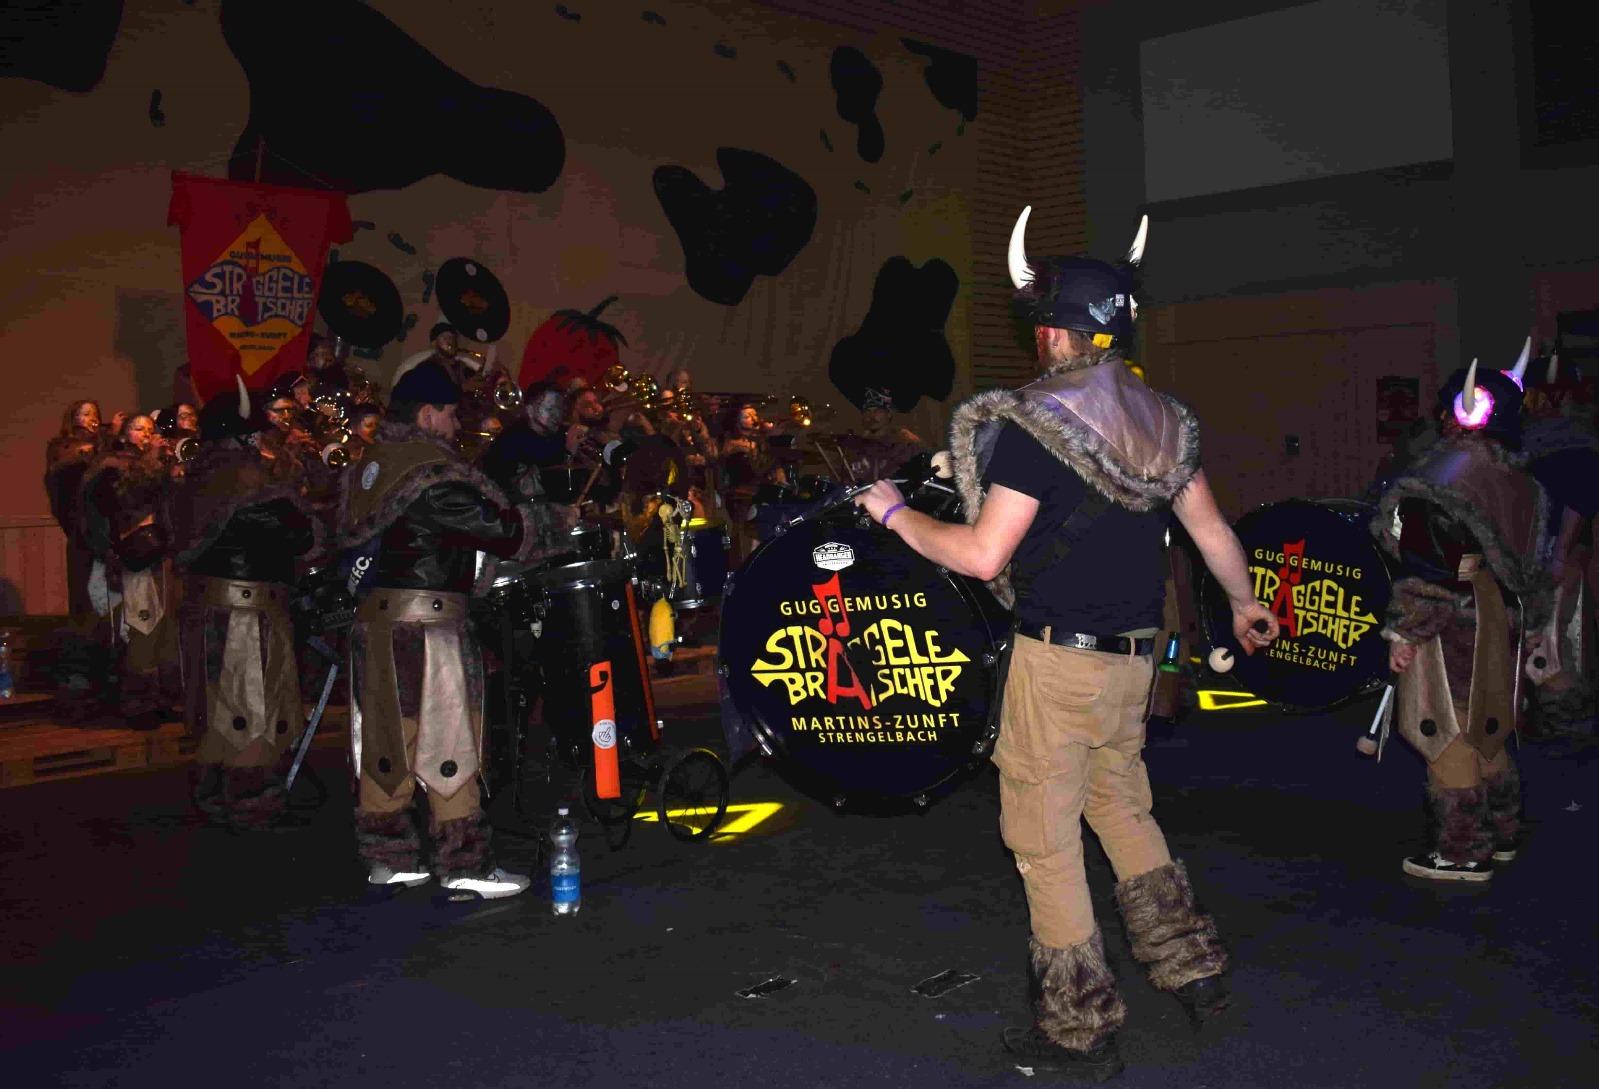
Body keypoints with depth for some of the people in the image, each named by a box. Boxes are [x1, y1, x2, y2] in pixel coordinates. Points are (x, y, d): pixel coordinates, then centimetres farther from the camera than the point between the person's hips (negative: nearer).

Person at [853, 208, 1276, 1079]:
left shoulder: (1036, 423, -16)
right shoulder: (1161, 418, 6)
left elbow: (981, 556, -19)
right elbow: (1213, 531, 13)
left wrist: (895, 514, -5)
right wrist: (1243, 604, 31)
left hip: (1058, 657, -7)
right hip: (1134, 654, 7)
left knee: (1044, 837, 5)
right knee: (1121, 806, 25)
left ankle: (1079, 1028, 14)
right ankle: (1191, 965, 31)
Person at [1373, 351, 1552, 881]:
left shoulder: (1446, 475, -17)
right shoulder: (1518, 480, 9)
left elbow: (1428, 563, -20)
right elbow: (1525, 558, 16)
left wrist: (1405, 632, -17)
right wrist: (1525, 616, 25)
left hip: (1451, 621, -9)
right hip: (1498, 618, 9)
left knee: (1448, 734, -2)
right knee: (1486, 731, 19)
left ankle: (1462, 851, 2)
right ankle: (1499, 833, 31)